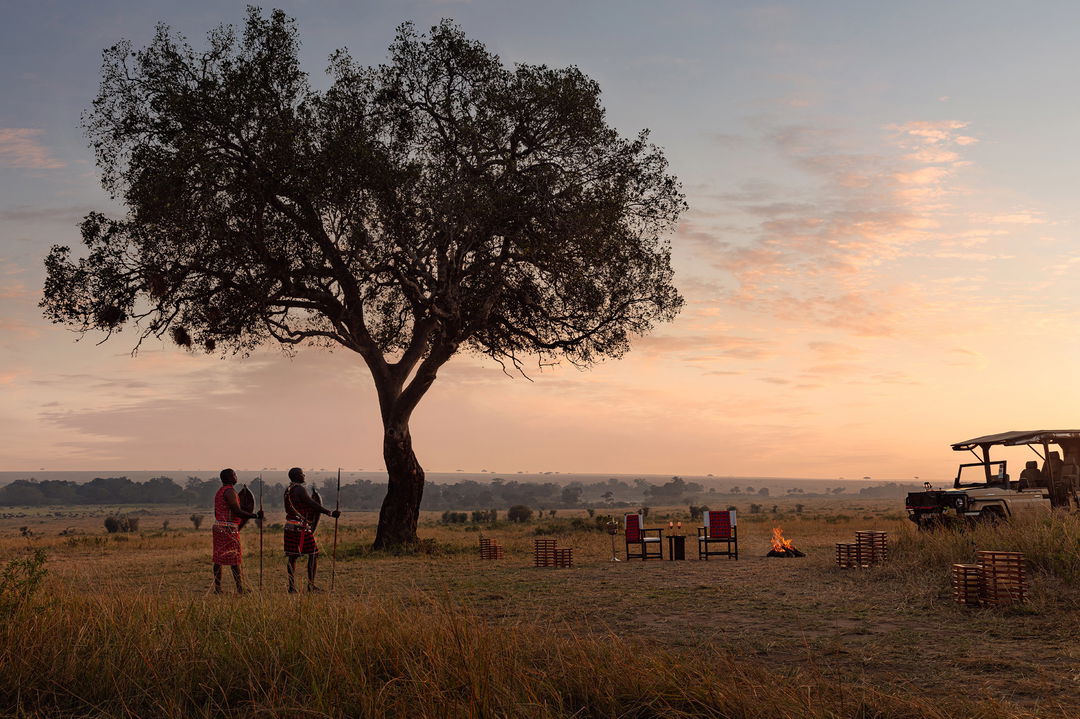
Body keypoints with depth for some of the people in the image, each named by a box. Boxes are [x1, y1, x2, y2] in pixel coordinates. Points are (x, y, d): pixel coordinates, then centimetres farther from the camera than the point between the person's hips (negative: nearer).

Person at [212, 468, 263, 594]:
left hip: (218, 526, 10)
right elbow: (237, 512, -20)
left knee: (218, 559, 8)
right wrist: (256, 515, -13)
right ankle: (240, 589, -6)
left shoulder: (219, 492, 17)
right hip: (229, 529, -10)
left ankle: (217, 588, 10)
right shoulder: (229, 491, -13)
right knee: (235, 560, -7)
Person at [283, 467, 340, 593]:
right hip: (301, 528, -9)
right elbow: (313, 504, -18)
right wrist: (330, 512, -16)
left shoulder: (288, 490, 15)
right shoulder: (299, 489, -13)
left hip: (290, 527, 9)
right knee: (313, 554, -1)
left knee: (292, 557, 8)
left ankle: (292, 587, 7)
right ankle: (311, 585, -1)